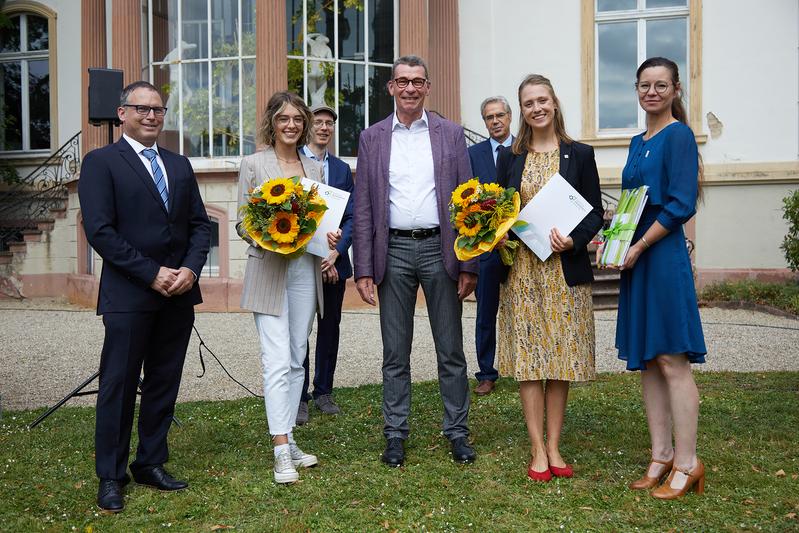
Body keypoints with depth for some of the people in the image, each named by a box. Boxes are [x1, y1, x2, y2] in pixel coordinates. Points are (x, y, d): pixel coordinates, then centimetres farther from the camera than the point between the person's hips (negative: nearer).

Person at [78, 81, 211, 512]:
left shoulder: (179, 165, 15)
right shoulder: (101, 162, -2)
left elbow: (200, 224, 13)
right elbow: (100, 231, -11)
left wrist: (191, 269, -5)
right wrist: (152, 274, -15)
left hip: (179, 294, 6)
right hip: (128, 295, -5)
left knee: (164, 383, 11)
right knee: (119, 385, 2)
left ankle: (150, 464, 24)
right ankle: (110, 477, 13)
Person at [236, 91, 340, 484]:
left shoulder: (314, 168, 14)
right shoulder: (253, 164, 2)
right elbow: (242, 223, 1)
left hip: (306, 269, 5)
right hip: (268, 269, -5)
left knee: (296, 359, 8)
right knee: (277, 360, -12)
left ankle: (288, 441, 18)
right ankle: (282, 453, -11)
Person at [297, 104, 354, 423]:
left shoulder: (342, 169, 12)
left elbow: (352, 217, 6)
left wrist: (336, 252, -9)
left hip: (334, 261, 4)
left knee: (330, 328, 10)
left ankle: (323, 392, 22)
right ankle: (299, 397, 10)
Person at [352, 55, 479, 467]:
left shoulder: (451, 134, 5)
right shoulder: (372, 138, 6)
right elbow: (362, 208, 4)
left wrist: (469, 264, -4)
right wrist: (363, 269, -3)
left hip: (439, 248, 0)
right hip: (394, 251, 1)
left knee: (451, 349, 7)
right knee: (395, 352, 7)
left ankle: (457, 432, 18)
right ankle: (395, 434, 18)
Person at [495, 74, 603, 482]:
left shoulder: (580, 154, 5)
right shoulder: (509, 158, 9)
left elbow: (595, 212, 3)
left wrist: (574, 240, -15)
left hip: (565, 270, -1)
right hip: (522, 270, 1)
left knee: (561, 358, 3)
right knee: (528, 359, 0)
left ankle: (554, 447, 14)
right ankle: (538, 451, 8)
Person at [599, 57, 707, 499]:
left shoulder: (678, 135, -7)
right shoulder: (638, 142, 16)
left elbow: (682, 204, -15)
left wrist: (638, 246, -14)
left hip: (663, 255, -8)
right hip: (635, 260, 9)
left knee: (672, 360, -5)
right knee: (647, 362, 10)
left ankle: (686, 464, 4)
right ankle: (661, 456, 18)